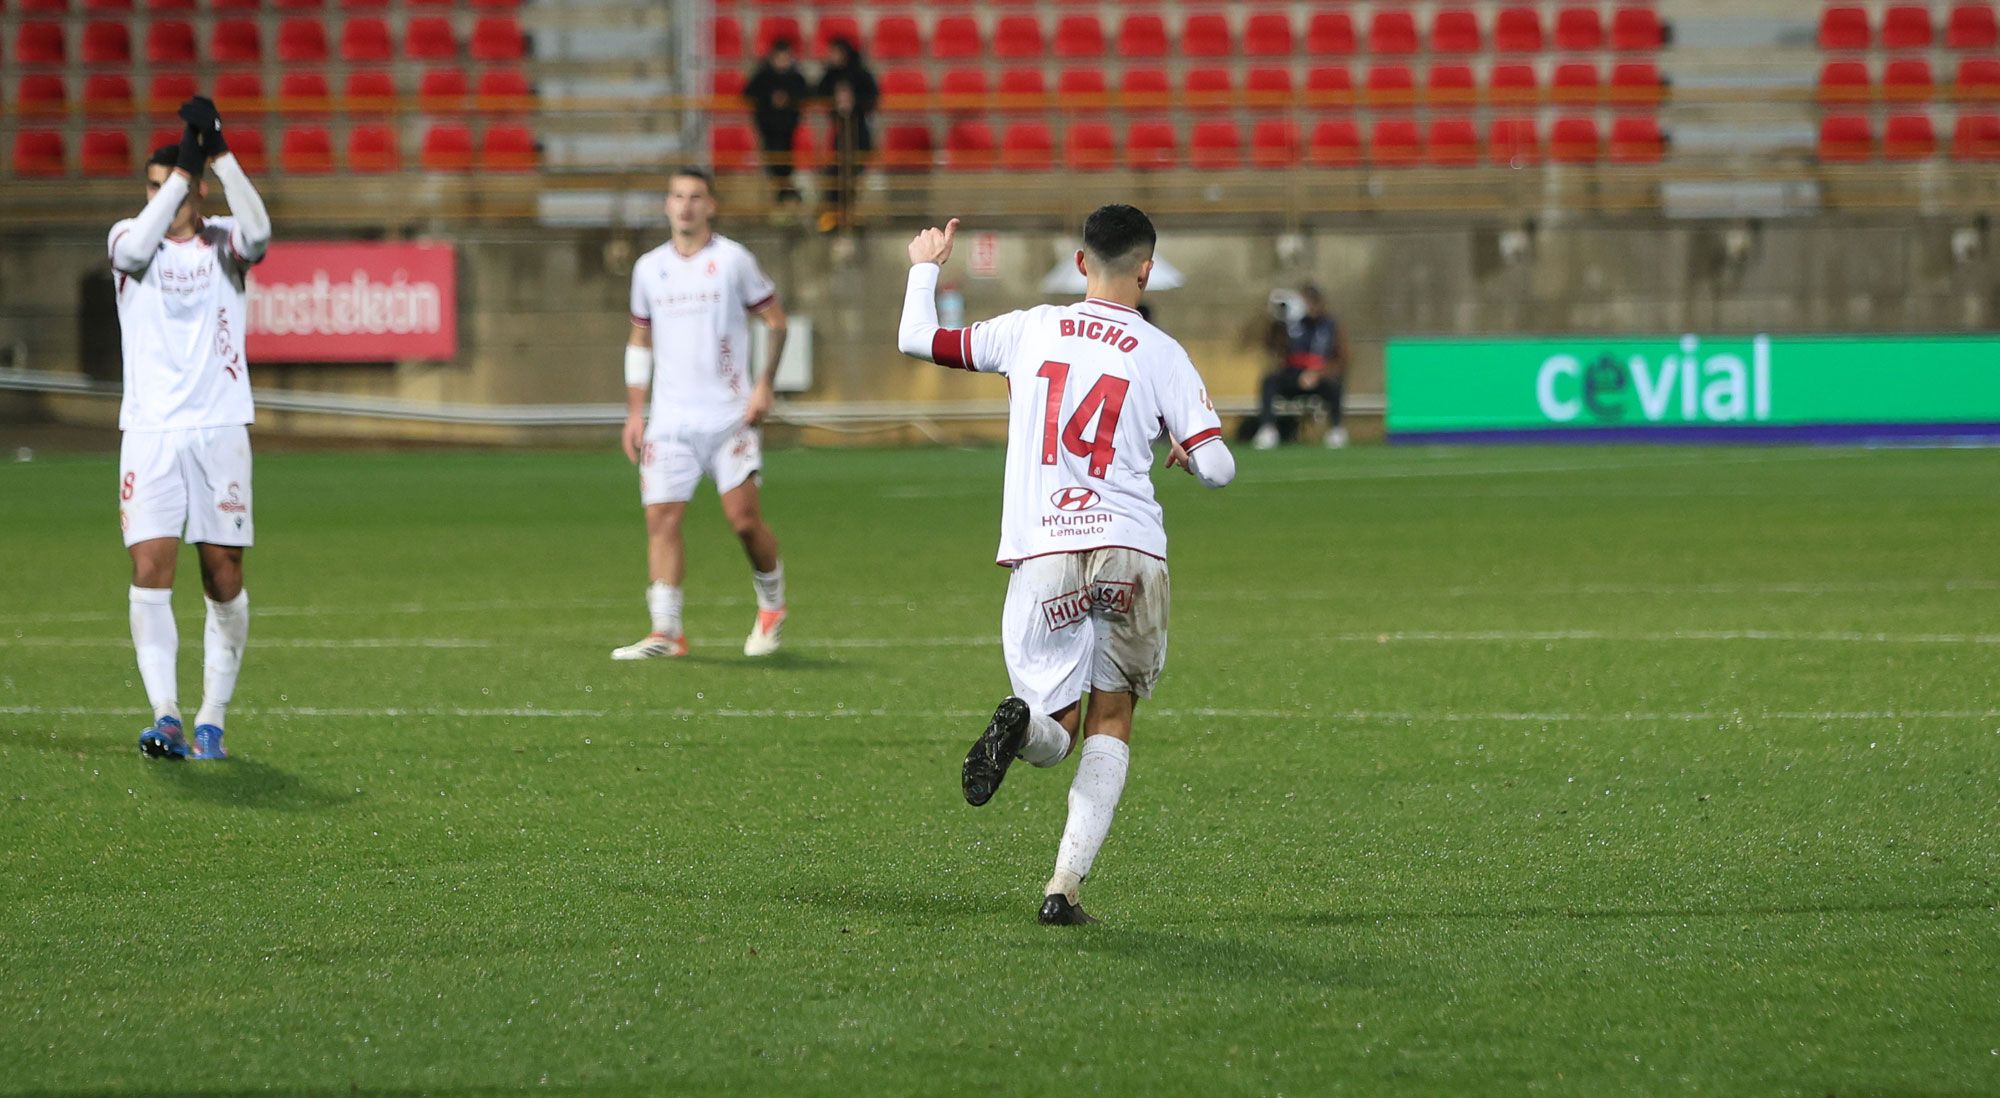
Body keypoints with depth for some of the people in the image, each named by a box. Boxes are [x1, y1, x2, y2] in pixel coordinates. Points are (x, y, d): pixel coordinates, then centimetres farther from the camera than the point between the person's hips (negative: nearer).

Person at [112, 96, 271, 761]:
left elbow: (256, 233, -20)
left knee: (223, 577, 1)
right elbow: (136, 246, -20)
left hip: (220, 429, 0)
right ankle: (165, 714, -14)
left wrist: (219, 155, -26)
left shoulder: (223, 242, 4)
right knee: (150, 570, -12)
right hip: (150, 431, 0)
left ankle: (212, 719, 10)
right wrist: (184, 167, -23)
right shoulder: (130, 238, 5)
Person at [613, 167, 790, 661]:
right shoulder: (649, 268, 10)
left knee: (744, 518, -6)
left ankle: (772, 606, 19)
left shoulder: (733, 260, -2)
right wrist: (634, 412, 11)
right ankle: (665, 633, -6)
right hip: (669, 419, 3)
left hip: (729, 416, -3)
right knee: (661, 519, -8)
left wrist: (764, 386, -6)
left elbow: (775, 320, 4)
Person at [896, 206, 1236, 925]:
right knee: (1112, 723, 14)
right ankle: (1065, 886, -1)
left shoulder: (1031, 330, 7)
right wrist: (1187, 455, 23)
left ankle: (1021, 723, -30)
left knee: (1057, 735, 9)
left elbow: (916, 340, 15)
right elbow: (1217, 468, -1)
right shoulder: (1160, 354, 2)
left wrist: (925, 267, 34)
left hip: (1043, 555, 1)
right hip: (1131, 554, -1)